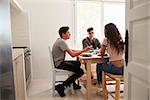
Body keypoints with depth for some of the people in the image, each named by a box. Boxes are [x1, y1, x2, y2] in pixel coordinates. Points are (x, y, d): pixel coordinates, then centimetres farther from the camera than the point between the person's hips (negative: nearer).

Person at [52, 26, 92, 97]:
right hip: (59, 63, -11)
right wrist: (83, 50, -14)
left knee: (78, 63, 24)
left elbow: (70, 50, 14)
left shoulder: (61, 41, 14)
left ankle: (72, 83, 28)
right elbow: (72, 54, -23)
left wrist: (81, 51, 4)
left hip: (60, 62, 11)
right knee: (80, 71, -16)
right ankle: (61, 86, -11)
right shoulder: (62, 41, -19)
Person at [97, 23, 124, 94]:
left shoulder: (106, 40, -10)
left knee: (99, 66, 24)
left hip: (114, 69, -6)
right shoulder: (120, 39, 6)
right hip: (123, 68, 6)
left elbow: (102, 54, -2)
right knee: (106, 64, 33)